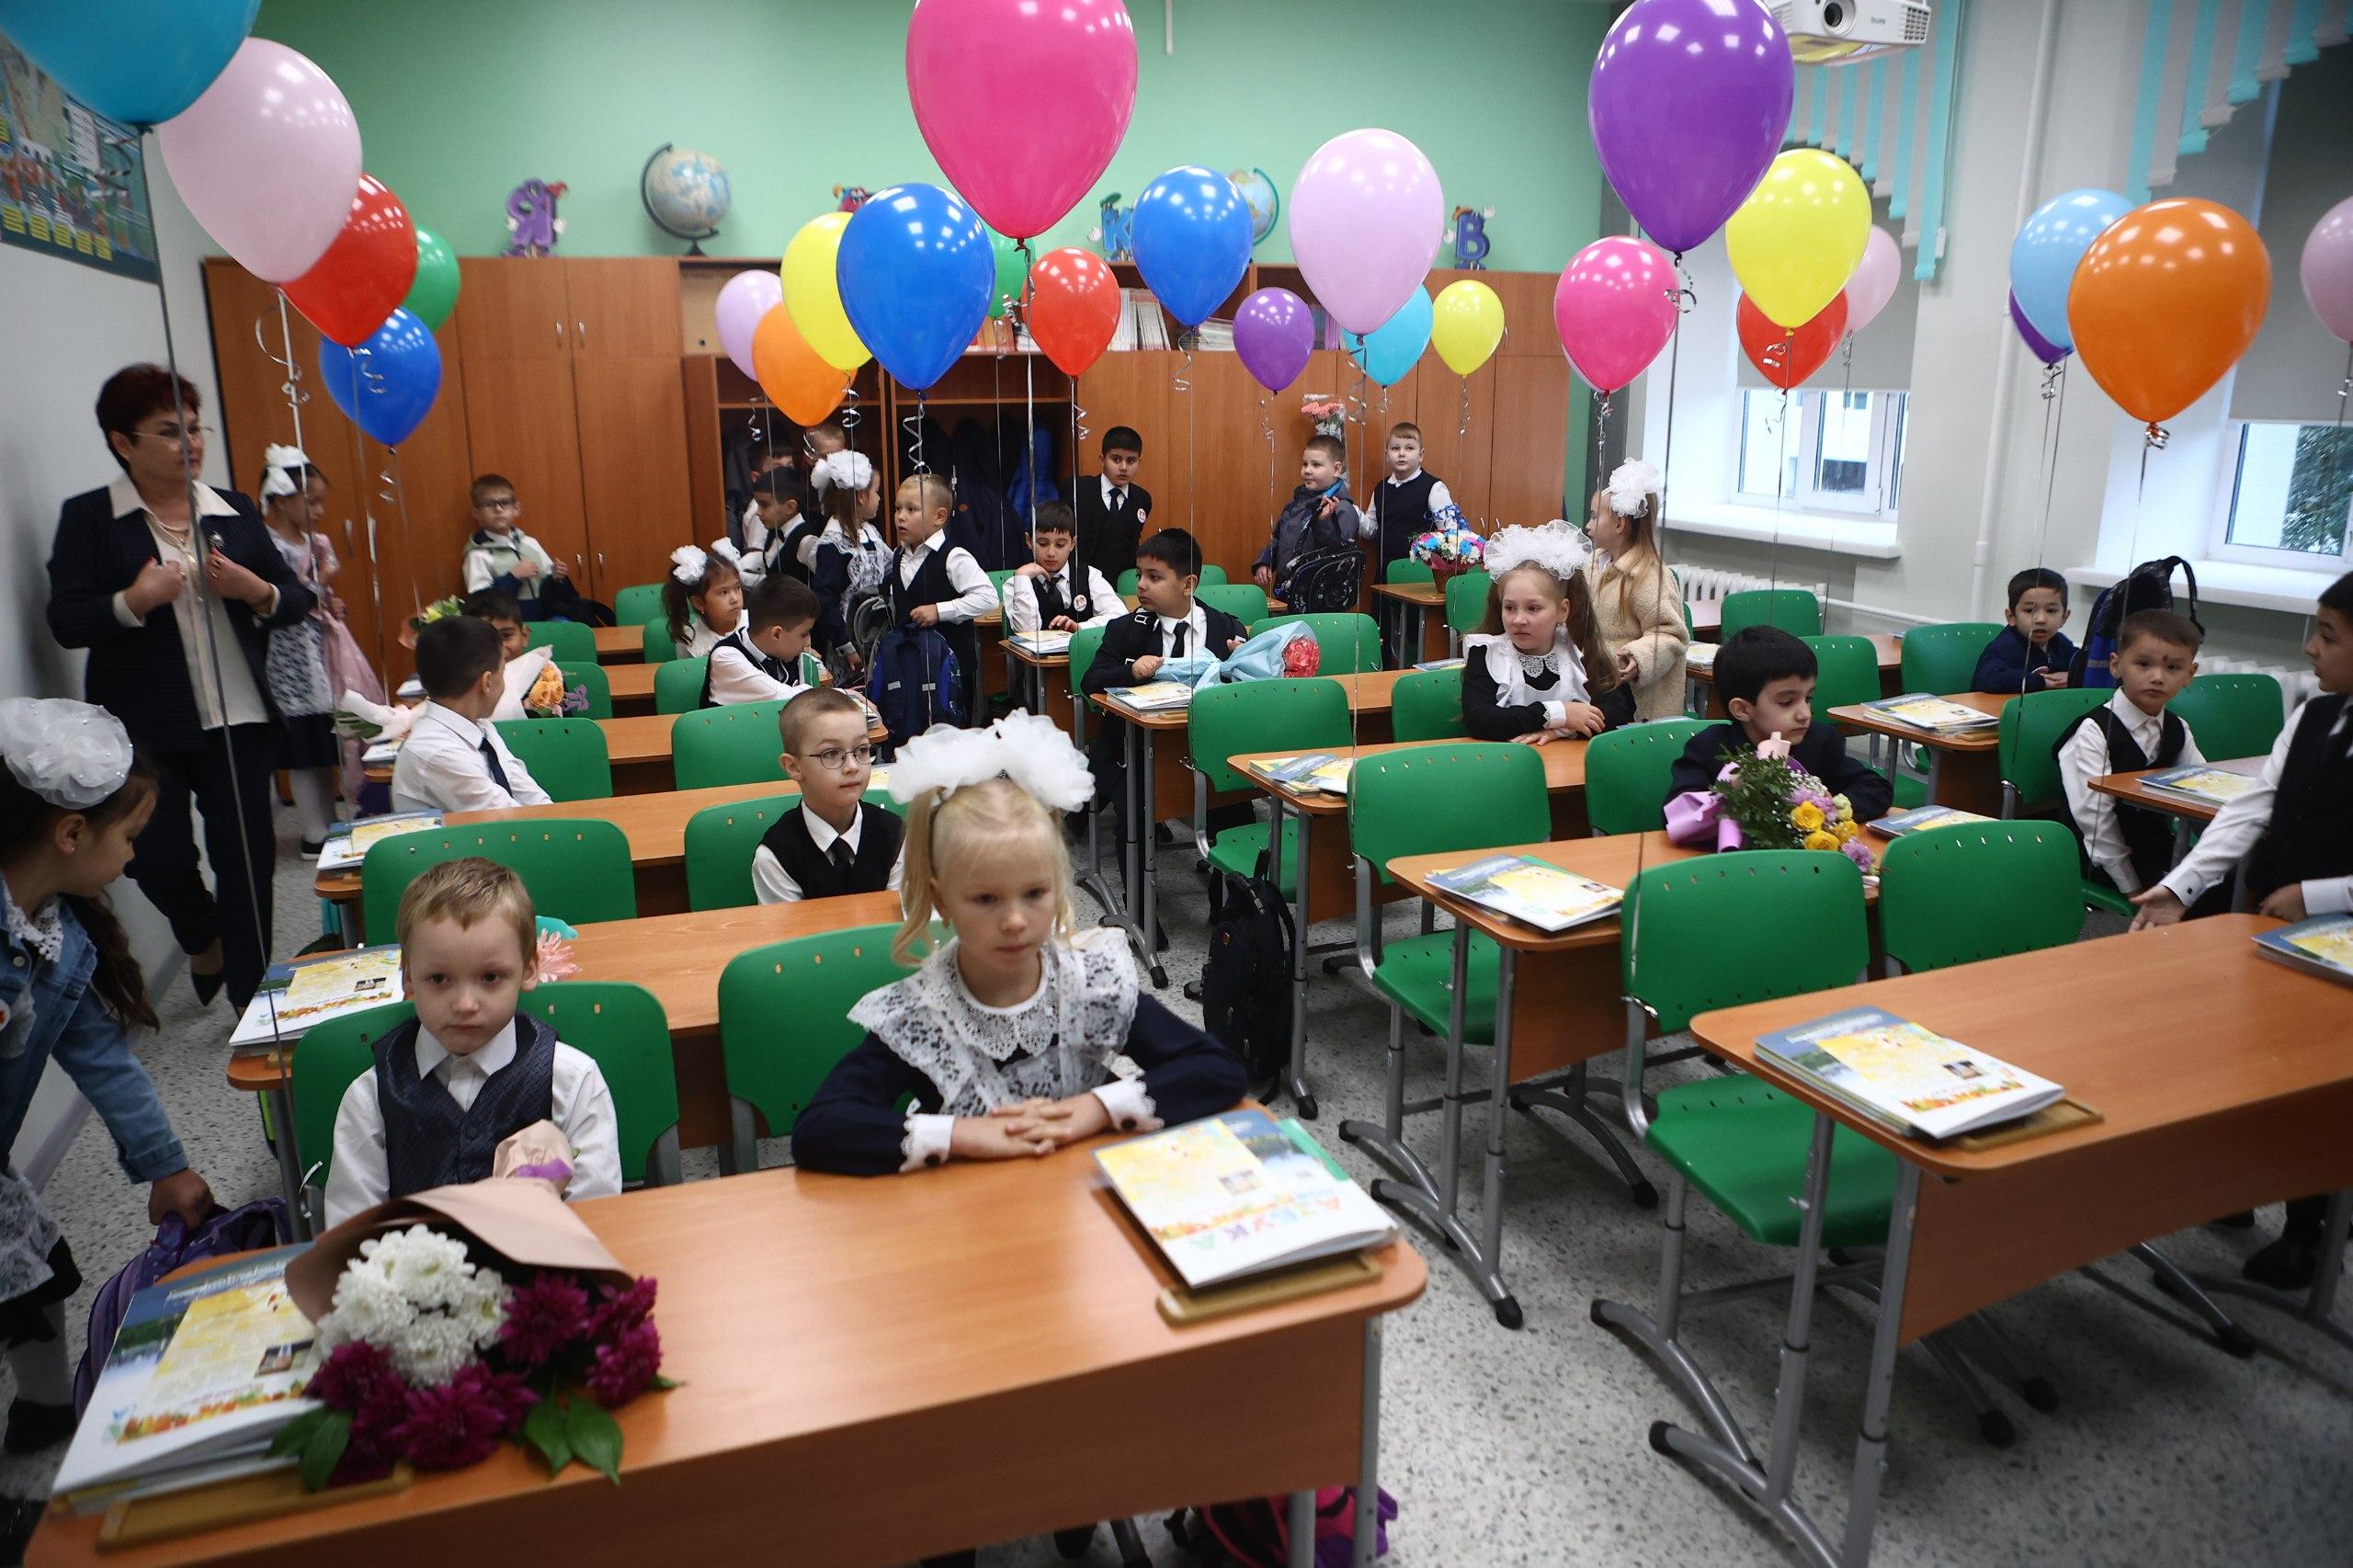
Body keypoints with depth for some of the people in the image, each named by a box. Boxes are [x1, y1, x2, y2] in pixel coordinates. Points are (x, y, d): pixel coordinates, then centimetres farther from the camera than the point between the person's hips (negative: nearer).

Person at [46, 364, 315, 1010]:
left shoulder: (235, 511, 10)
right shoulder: (87, 517, 1)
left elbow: (297, 598, 10)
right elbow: (64, 622, -5)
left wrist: (256, 591, -11)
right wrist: (133, 601, -22)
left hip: (239, 718, 2)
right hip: (142, 727, -2)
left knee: (247, 858, 3)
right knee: (156, 859, -4)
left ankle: (251, 1000, 16)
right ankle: (201, 937, 31)